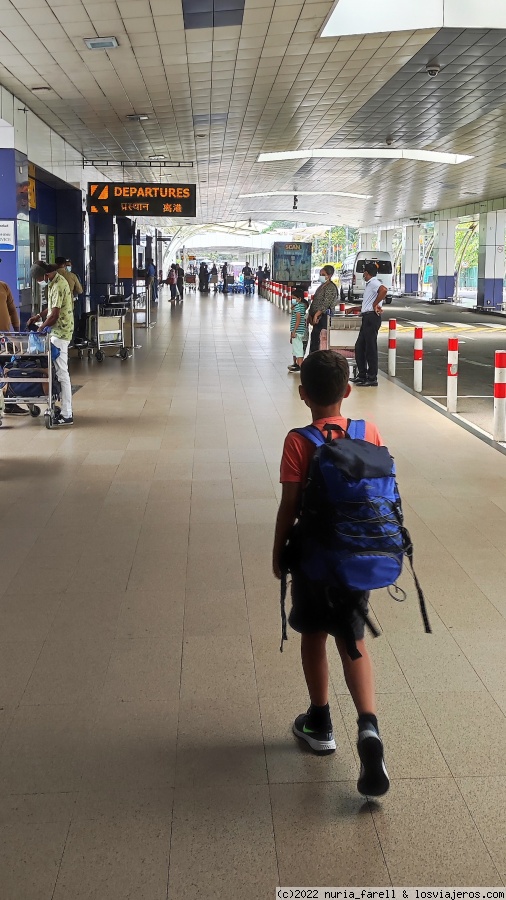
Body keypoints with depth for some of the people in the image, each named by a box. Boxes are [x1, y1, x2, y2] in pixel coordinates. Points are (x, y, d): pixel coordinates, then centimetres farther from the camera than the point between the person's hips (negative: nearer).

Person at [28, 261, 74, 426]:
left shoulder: (58, 286, -20)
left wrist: (40, 329, -9)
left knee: (62, 373, -8)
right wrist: (38, 317, 11)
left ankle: (67, 415, -5)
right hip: (58, 332, 10)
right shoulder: (55, 281, 11)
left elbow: (54, 315, -22)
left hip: (60, 332, -10)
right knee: (60, 371, 13)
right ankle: (65, 409, 20)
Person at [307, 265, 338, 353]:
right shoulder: (322, 286, 20)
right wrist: (311, 315, 12)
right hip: (317, 317, 10)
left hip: (323, 317, -10)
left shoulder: (330, 287, -10)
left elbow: (326, 304, -19)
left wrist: (316, 315, -22)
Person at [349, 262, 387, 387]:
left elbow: (384, 290, -32)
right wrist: (353, 309, 40)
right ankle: (362, 375, 20)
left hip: (372, 317, -10)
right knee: (359, 347, 13)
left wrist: (375, 304, -23)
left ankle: (372, 379, -3)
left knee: (370, 348, -7)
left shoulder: (373, 283, -9)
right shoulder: (370, 284, 23)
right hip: (367, 318, 10)